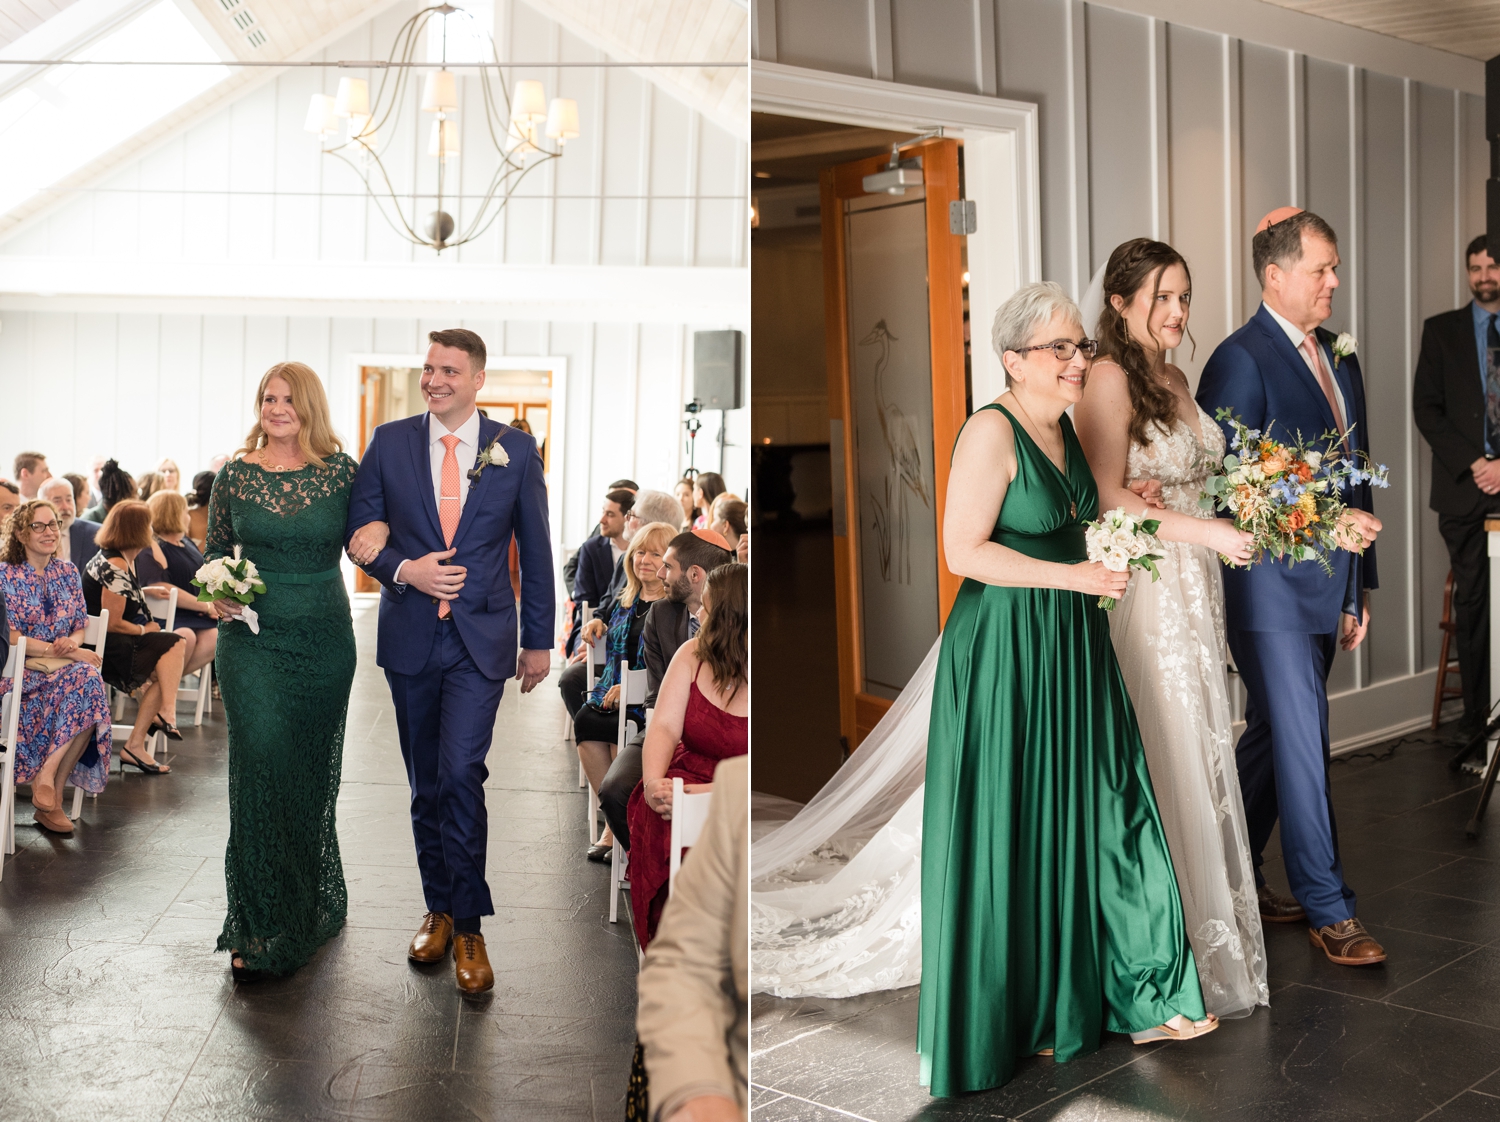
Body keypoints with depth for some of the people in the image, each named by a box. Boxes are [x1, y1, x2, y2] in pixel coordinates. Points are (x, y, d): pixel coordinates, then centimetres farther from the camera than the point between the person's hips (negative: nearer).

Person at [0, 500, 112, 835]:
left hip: (64, 667, 5)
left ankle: (47, 778, -22)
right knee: (82, 679, -32)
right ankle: (51, 795, -24)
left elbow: (80, 628, 12)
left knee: (89, 680, -31)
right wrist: (59, 650, -20)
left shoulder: (67, 571, 13)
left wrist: (72, 643, -12)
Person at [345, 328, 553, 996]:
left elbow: (535, 550, 5)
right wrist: (403, 571, -13)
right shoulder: (390, 442, 3)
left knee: (461, 774, -14)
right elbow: (360, 529, 7)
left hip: (480, 640, -2)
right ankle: (439, 909, 28)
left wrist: (539, 641, 6)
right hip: (410, 638, 2)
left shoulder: (515, 451, 1)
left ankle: (468, 927, 0)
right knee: (426, 783, 11)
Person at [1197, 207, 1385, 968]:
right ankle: (1327, 909, 7)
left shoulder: (1341, 362, 14)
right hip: (1272, 588, -8)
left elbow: (1356, 476, 17)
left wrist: (1359, 588, 16)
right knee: (1302, 743, -3)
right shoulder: (1240, 360, -12)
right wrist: (1327, 525, -20)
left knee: (1273, 735, 16)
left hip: (1326, 587, 8)